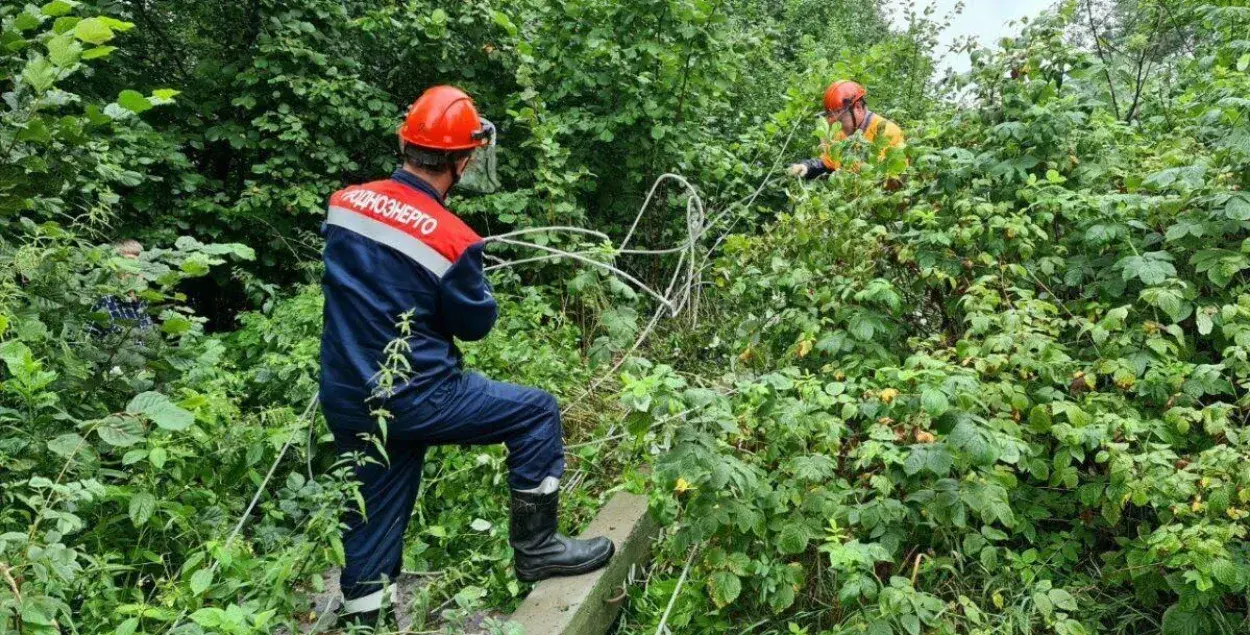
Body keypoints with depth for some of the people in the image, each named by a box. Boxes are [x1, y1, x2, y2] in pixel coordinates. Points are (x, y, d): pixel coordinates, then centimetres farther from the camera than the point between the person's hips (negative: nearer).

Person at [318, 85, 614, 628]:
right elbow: (477, 323, -4)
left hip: (344, 402, 7)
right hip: (412, 401, -6)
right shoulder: (452, 240, -19)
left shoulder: (343, 203, -2)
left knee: (372, 521, 19)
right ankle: (536, 548, 17)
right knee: (538, 412, 9)